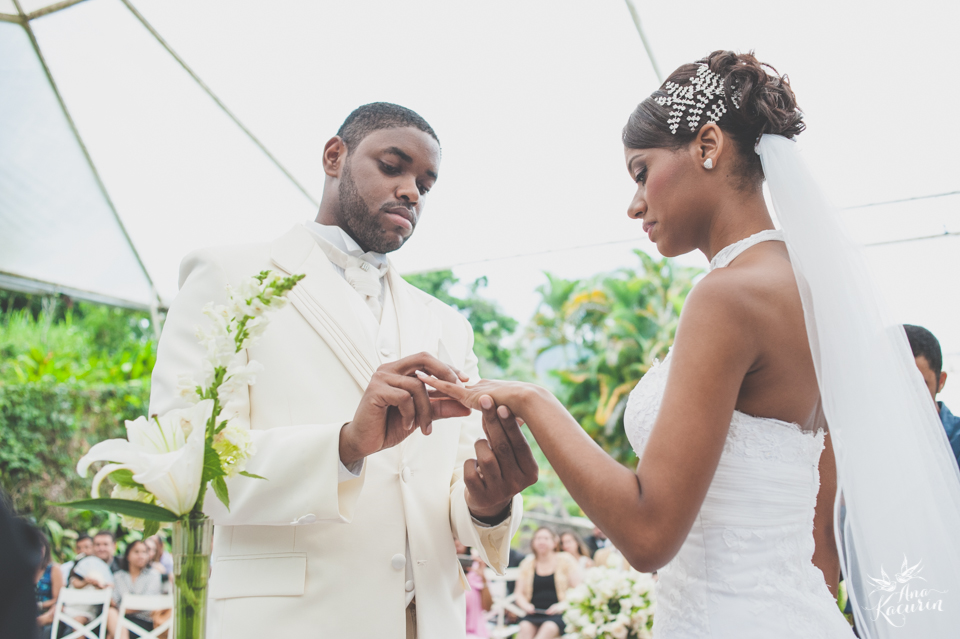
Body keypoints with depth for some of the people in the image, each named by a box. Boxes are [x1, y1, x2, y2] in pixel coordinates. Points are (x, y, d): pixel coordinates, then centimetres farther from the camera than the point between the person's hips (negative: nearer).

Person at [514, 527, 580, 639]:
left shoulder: (565, 560, 8)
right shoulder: (527, 564, 16)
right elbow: (520, 594, 17)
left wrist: (562, 605, -13)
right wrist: (525, 605, -5)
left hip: (558, 614, -3)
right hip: (534, 614, 3)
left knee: (549, 628, -35)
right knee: (525, 627, -30)